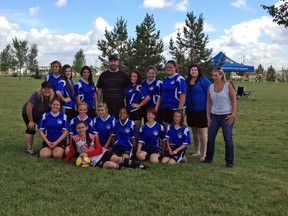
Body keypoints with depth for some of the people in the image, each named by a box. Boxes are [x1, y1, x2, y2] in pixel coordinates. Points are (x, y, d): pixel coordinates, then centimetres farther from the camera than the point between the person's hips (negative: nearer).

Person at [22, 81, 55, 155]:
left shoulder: (52, 97, -18)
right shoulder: (37, 95, -34)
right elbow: (28, 108, -34)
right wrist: (31, 121, -27)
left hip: (41, 114, 5)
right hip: (28, 113, -5)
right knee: (31, 129, -9)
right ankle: (29, 148, 0)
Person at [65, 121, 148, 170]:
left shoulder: (93, 136, -1)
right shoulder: (74, 139, -6)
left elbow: (99, 150, -5)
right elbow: (72, 152, 6)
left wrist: (87, 154, -15)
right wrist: (66, 161, 6)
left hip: (103, 153, 2)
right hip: (94, 160, -2)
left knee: (117, 159, -20)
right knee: (111, 165, -31)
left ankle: (139, 166, -15)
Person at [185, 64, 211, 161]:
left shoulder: (203, 80, -6)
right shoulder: (187, 82, 10)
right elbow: (185, 95, 18)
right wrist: (185, 108, 14)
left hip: (201, 110, -6)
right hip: (190, 110, 6)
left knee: (202, 132, -5)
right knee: (194, 132, 14)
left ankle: (204, 154, -1)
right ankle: (197, 151, 27)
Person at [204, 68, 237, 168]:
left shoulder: (228, 86, -6)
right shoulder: (210, 87, 4)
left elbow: (234, 101, -6)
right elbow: (208, 102, 9)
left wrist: (233, 114, -12)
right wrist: (208, 115, 4)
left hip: (226, 116, -4)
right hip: (214, 115, 4)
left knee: (228, 139, -3)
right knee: (210, 138, 7)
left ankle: (230, 161, 6)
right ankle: (208, 158, 23)